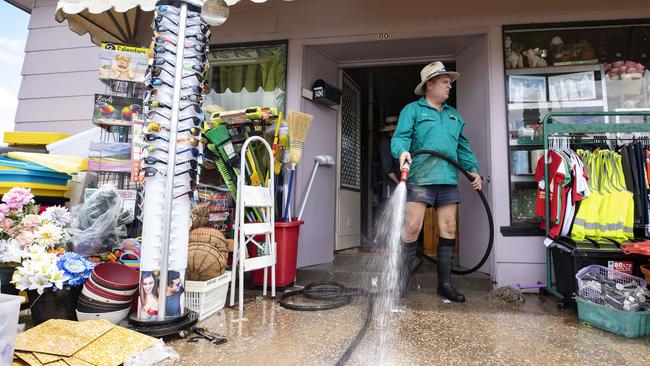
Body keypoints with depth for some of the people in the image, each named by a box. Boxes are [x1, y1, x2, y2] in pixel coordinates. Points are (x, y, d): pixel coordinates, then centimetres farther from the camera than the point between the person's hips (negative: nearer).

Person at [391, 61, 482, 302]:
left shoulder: (454, 115, 25)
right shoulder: (412, 110, 7)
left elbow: (463, 147, 25)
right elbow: (400, 137, -6)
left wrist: (473, 169, 14)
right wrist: (402, 151, -27)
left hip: (448, 180, 6)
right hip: (420, 179, -6)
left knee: (448, 230, 5)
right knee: (412, 228, -9)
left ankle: (444, 283, 16)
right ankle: (401, 282, 2)